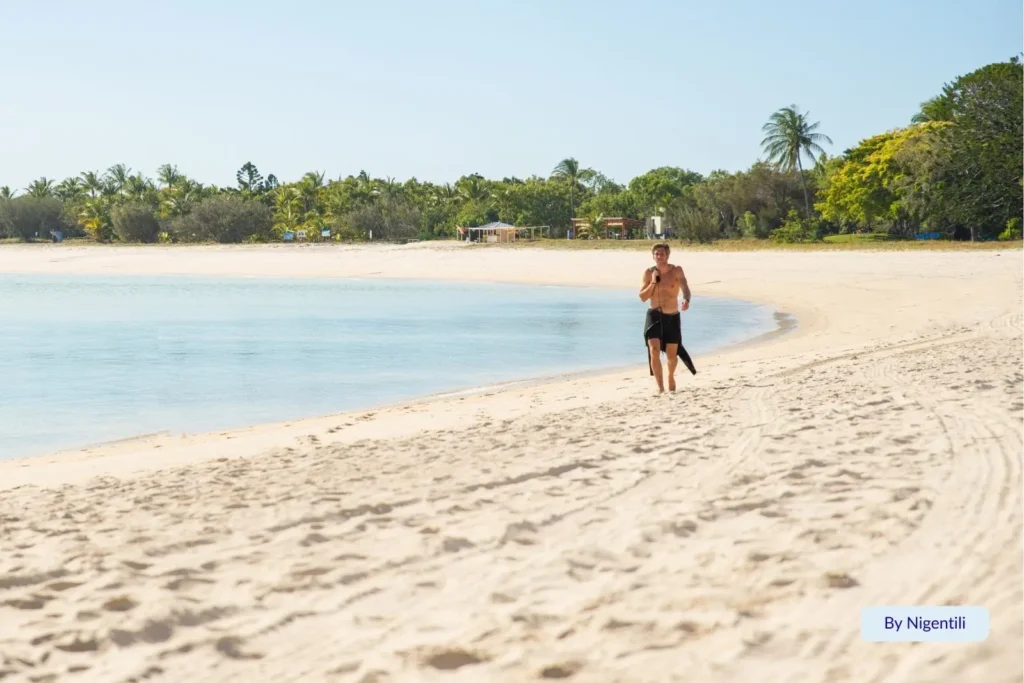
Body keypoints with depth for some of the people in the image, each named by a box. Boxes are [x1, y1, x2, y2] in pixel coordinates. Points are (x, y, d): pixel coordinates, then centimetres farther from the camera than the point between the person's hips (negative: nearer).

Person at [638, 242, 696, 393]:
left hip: (672, 318, 0)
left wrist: (686, 300, -47)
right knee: (654, 351, -19)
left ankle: (671, 376, 43)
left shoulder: (677, 271, -8)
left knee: (672, 355, 11)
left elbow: (685, 287, -24)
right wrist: (653, 283, -17)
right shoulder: (649, 273, -3)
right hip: (654, 316, 0)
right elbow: (642, 297, -2)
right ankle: (660, 387, -17)